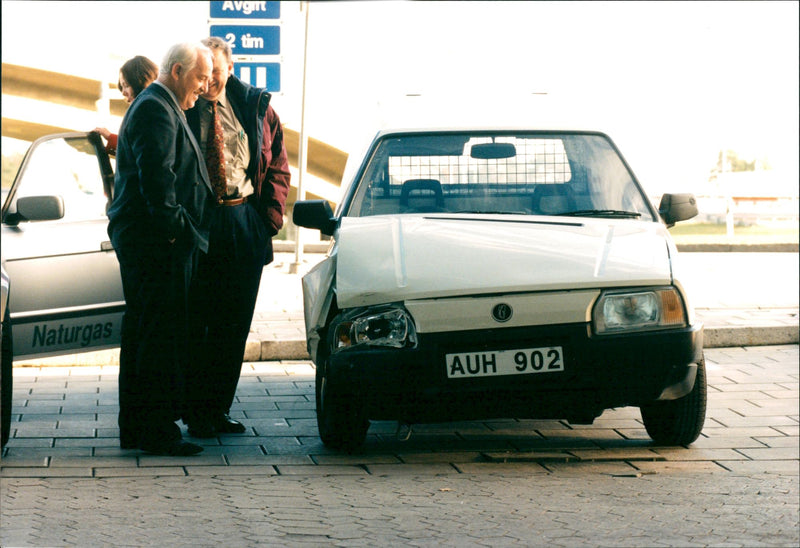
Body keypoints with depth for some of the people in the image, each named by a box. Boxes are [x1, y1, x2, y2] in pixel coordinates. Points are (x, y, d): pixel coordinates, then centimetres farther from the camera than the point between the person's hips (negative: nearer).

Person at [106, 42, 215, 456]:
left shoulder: (158, 108, 22)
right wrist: (171, 228, -20)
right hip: (155, 240, -11)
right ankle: (155, 431, -8)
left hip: (146, 240, 11)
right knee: (159, 333, -9)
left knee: (142, 333, 13)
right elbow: (157, 176, -22)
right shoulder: (155, 110, -13)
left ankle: (136, 428, 18)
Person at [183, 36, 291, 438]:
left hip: (246, 227, 3)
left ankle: (219, 408, 14)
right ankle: (194, 411, 6)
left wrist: (270, 217, 1)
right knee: (194, 322, -2)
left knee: (234, 323, 6)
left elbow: (278, 166, 12)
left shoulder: (256, 107, 8)